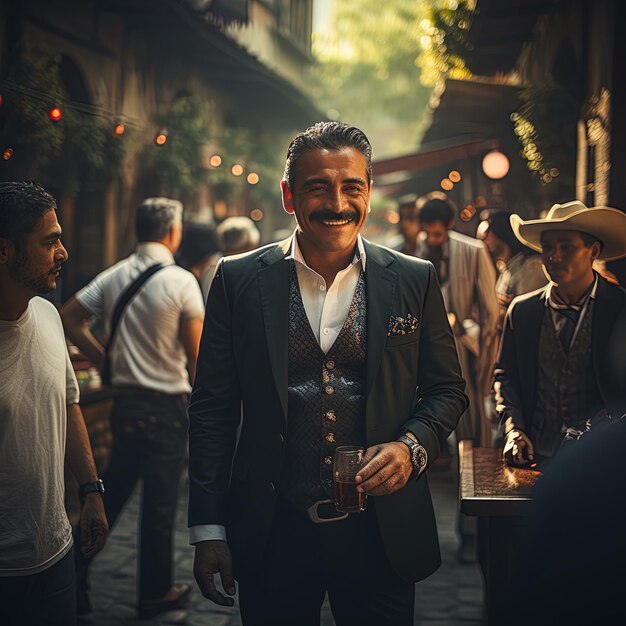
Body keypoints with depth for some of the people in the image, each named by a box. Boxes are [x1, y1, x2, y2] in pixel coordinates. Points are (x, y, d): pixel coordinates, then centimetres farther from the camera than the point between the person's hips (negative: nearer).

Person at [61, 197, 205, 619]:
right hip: (166, 405, -5)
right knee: (160, 504, 6)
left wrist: (104, 358, 10)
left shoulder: (113, 277, 3)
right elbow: (196, 354, -13)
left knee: (112, 492, 19)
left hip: (125, 401, 6)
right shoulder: (181, 281, -13)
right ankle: (156, 593, 19)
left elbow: (69, 318, 5)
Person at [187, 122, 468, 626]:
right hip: (272, 537, 0)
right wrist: (208, 529, -2)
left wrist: (412, 446, -12)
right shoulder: (239, 280, -1)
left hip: (381, 534, 1)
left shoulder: (414, 281, 1)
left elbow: (447, 389, 8)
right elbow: (213, 409, 1)